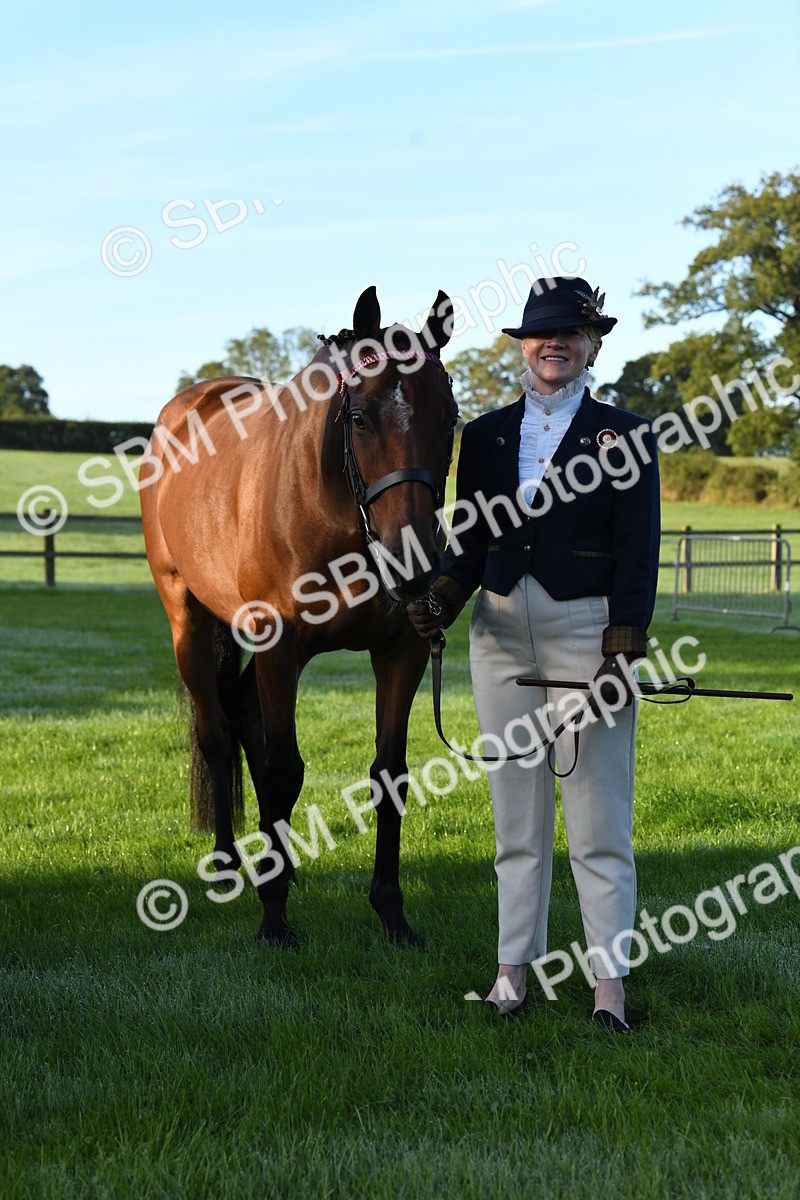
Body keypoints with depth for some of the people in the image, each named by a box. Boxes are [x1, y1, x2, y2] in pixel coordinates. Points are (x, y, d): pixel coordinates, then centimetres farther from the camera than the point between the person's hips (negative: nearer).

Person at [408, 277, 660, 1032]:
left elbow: (637, 555, -6)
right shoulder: (485, 435, 9)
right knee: (516, 819, 11)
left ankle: (609, 983, 5)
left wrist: (622, 657, -14)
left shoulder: (624, 436, -2)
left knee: (599, 822, -1)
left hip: (588, 630, -4)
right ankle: (515, 969, 19)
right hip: (501, 632, 4)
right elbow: (469, 541, 10)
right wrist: (442, 601, -10)